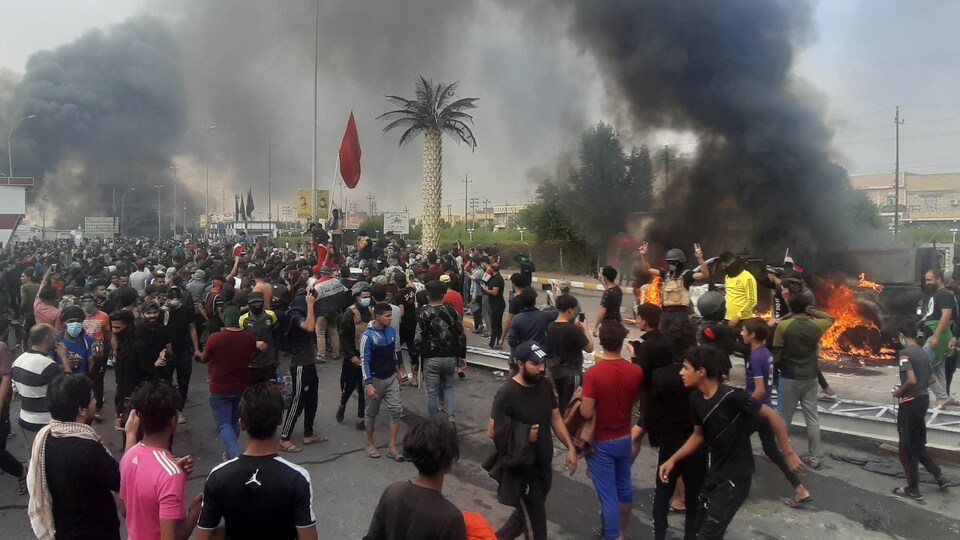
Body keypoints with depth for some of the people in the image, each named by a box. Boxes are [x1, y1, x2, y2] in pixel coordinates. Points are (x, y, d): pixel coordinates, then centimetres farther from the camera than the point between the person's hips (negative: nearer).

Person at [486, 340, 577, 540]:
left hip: (543, 464, 7)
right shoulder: (507, 394, -22)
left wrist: (570, 447, 2)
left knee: (527, 514, 24)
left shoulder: (546, 385, -2)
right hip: (521, 468, -7)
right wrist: (522, 435, -21)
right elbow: (492, 431, -17)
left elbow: (555, 418, 8)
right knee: (535, 523, 3)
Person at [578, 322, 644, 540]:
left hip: (601, 442, -5)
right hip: (624, 438, 5)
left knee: (607, 494, 4)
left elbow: (587, 412, -24)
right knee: (624, 487, 22)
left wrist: (579, 400, -3)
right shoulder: (636, 371, -9)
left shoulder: (593, 373, -23)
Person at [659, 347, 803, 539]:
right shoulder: (696, 399, -5)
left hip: (735, 476, -7)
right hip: (714, 472, 7)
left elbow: (771, 416, -17)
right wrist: (673, 459, 2)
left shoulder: (732, 396, -27)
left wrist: (789, 453, -11)